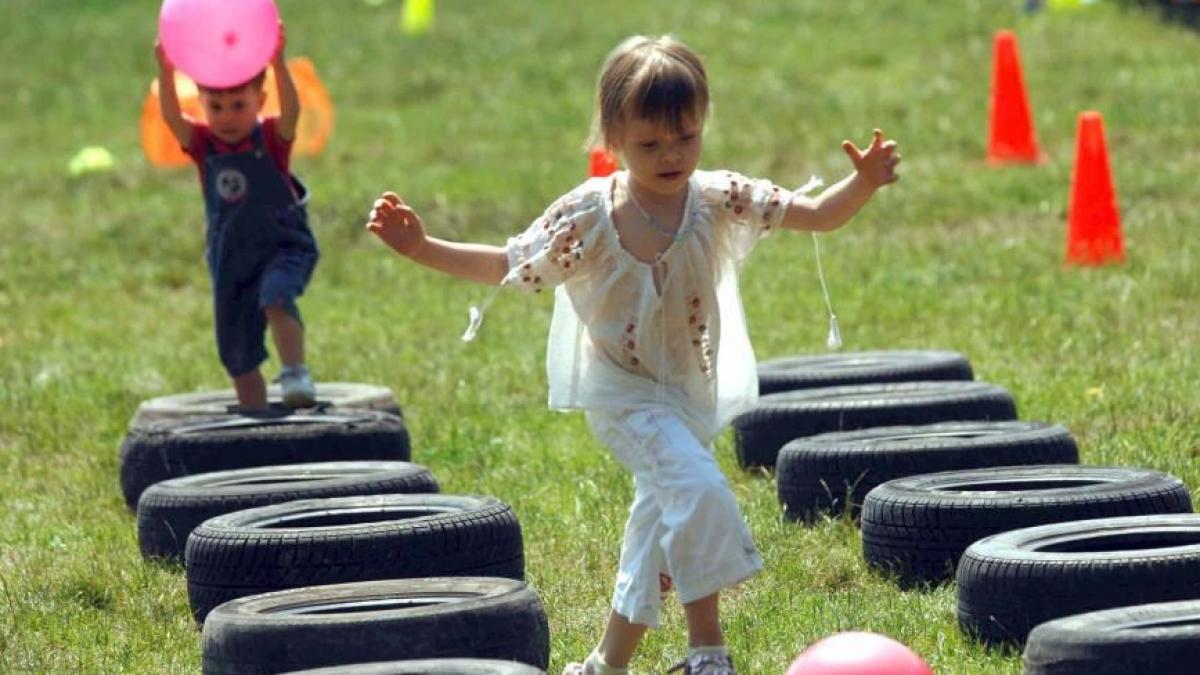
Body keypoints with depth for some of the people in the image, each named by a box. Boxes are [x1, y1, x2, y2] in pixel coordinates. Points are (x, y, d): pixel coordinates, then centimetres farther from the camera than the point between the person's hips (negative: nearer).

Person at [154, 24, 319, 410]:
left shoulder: (272, 139, -8)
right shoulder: (203, 145, -2)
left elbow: (291, 110, -29)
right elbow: (172, 117, -20)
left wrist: (277, 63, -45)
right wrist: (166, 72, -38)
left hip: (283, 247, -4)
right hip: (230, 260, 4)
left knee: (276, 296, -37)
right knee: (238, 356, 9)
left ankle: (296, 375, -42)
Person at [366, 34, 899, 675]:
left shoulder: (719, 200, -6)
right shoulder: (587, 216, -12)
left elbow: (817, 214, -7)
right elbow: (508, 265, -1)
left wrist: (864, 183, -26)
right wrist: (421, 248, -8)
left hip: (691, 391, 5)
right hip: (624, 393, -5)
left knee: (662, 522, 13)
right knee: (698, 489, -26)